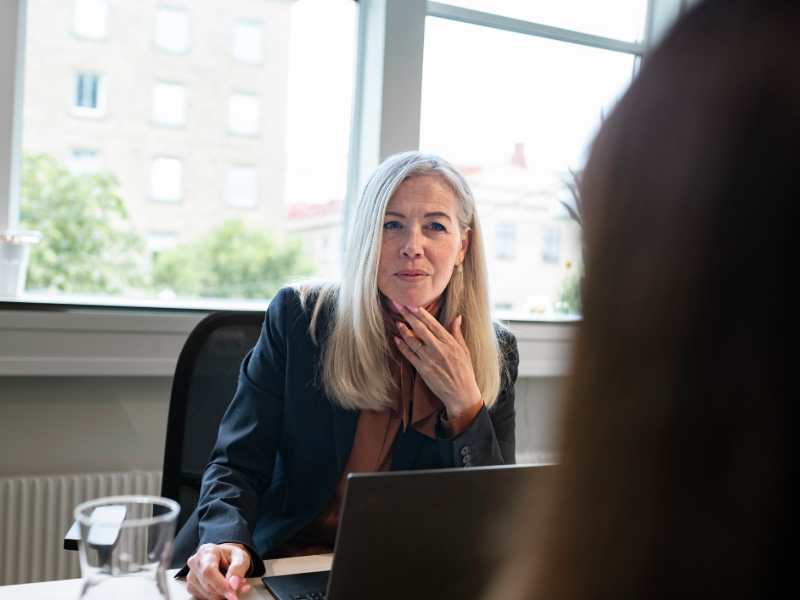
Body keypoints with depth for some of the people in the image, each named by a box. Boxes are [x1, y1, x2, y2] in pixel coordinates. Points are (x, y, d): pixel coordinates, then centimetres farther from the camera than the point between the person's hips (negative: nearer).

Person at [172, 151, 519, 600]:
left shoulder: (495, 355, -3)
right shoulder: (297, 317, -6)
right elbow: (237, 464, -5)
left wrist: (464, 403, -17)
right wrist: (227, 544, -25)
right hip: (281, 561, -1)